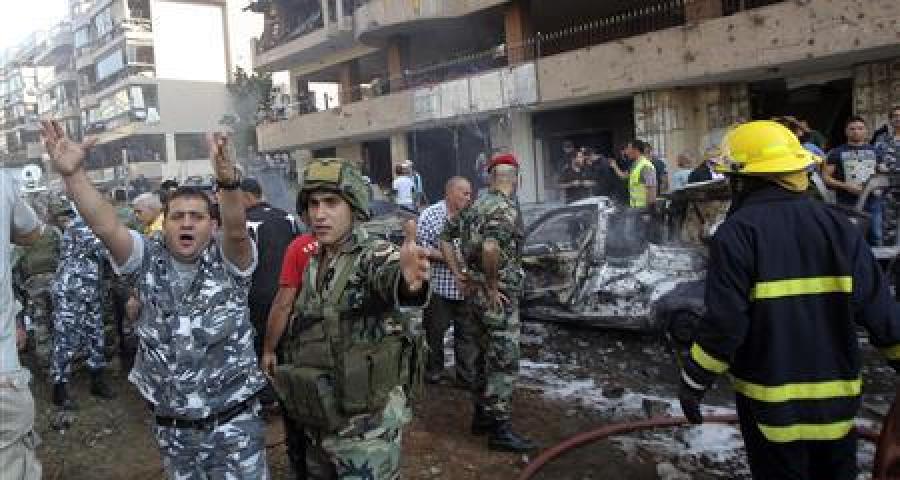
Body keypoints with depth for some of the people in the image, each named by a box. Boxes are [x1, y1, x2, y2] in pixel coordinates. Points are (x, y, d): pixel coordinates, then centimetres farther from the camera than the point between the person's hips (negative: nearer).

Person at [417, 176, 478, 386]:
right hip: (439, 286, -4)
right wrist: (447, 257, -18)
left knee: (468, 332, 9)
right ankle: (433, 371, 29)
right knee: (435, 331, 10)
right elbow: (420, 247, -12)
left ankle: (468, 375, 21)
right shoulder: (431, 215, -7)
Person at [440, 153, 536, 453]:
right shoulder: (506, 209, -18)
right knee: (505, 361, -1)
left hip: (474, 291, 9)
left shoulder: (477, 205, 9)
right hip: (498, 296, -9)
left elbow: (445, 238, 16)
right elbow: (490, 248, -35)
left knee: (489, 354, 20)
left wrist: (458, 274, 11)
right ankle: (500, 430, 7)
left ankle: (482, 416, 30)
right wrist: (492, 285, -22)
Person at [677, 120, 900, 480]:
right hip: (838, 394, 5)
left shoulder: (737, 232, -15)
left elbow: (724, 322, -19)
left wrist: (694, 382, -8)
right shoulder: (837, 224, -1)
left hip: (772, 400, -4)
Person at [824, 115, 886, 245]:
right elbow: (826, 178, -1)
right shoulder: (836, 153, 2)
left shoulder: (874, 151, 14)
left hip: (873, 202, 4)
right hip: (847, 204, -3)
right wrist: (845, 186, -16)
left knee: (876, 239, 6)